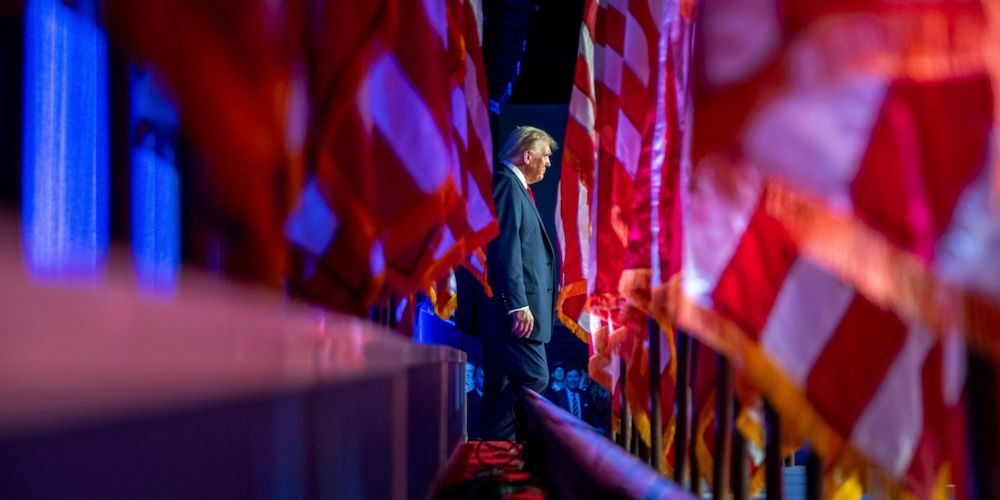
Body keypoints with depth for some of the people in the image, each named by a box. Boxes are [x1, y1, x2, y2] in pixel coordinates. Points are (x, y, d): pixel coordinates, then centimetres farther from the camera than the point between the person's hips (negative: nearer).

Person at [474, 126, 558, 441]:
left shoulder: (514, 186, 22)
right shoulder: (507, 183, -8)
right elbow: (505, 247, -18)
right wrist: (518, 305, -23)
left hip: (508, 309, 10)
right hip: (512, 308, -10)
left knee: (503, 386, 9)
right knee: (535, 378, -12)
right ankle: (494, 442, -10)